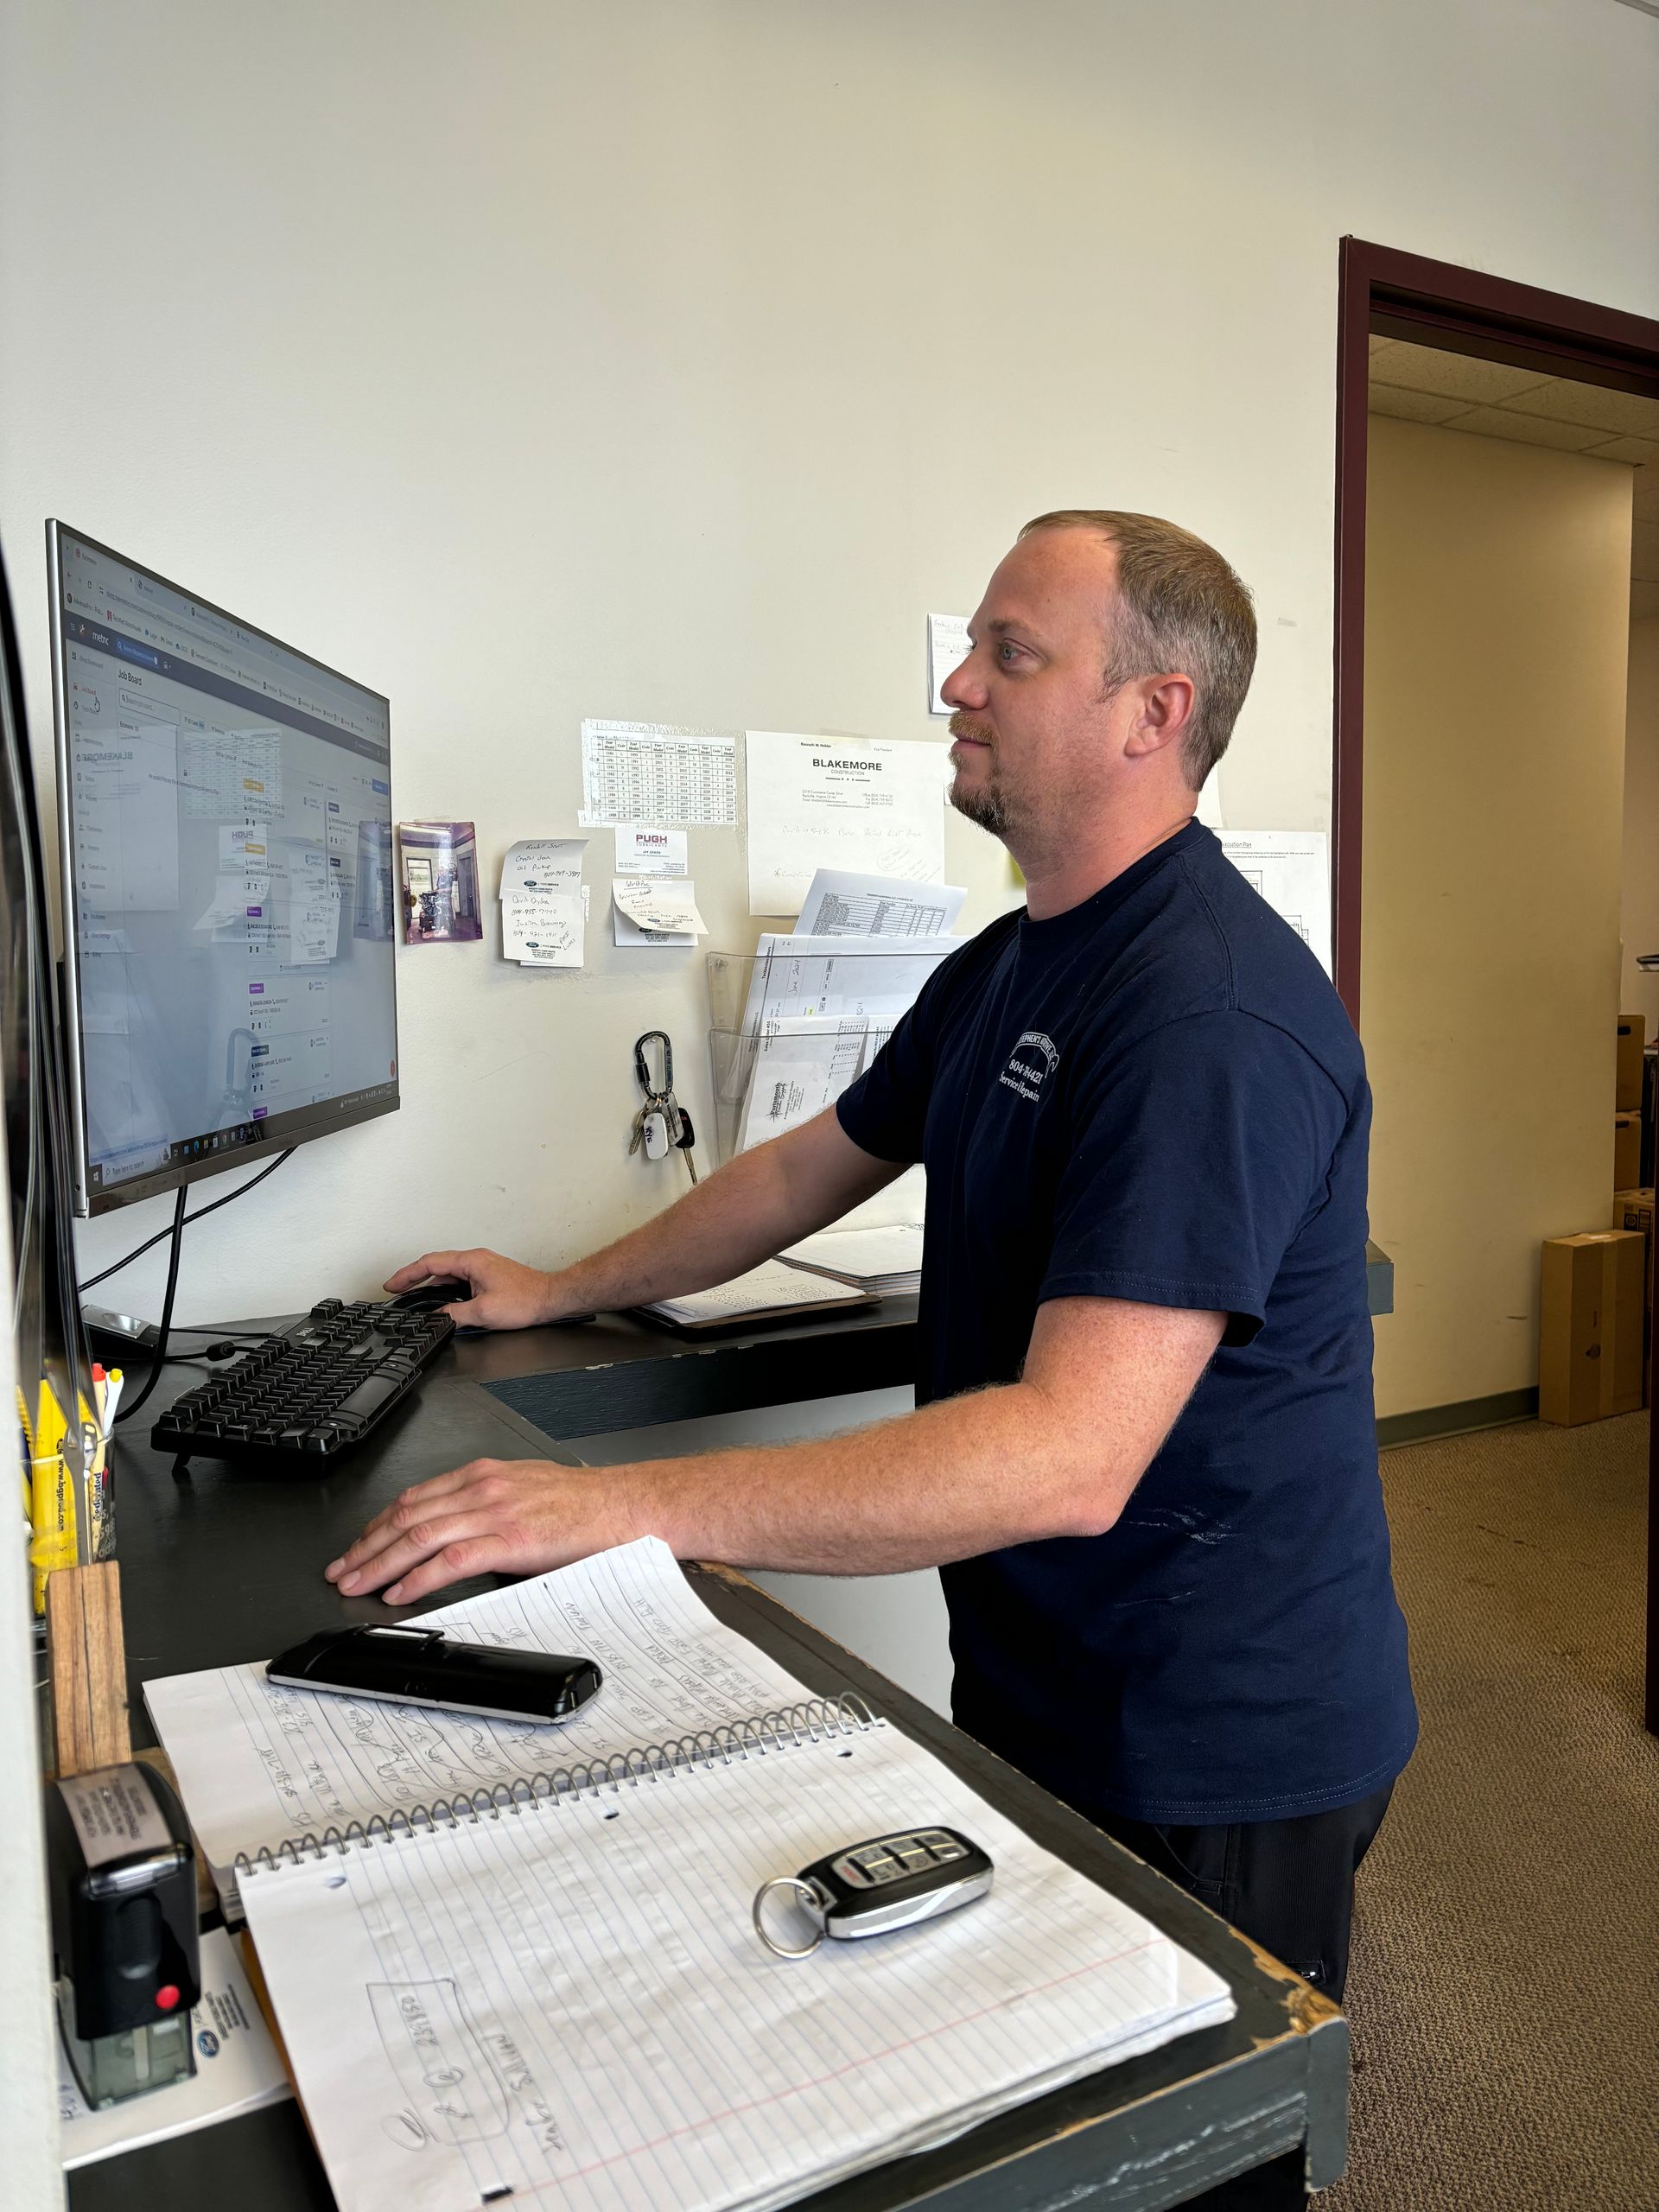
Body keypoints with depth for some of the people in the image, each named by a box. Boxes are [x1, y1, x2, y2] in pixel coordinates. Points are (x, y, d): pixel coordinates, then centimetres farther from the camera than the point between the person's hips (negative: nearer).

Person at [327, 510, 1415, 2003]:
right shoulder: (1004, 969, 6)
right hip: (1036, 1687, 9)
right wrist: (560, 1292, 20)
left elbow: (1070, 1456, -34)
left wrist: (630, 1504, -36)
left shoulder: (1214, 1012, -26)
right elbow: (811, 1167, 17)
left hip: (1213, 1753, -8)